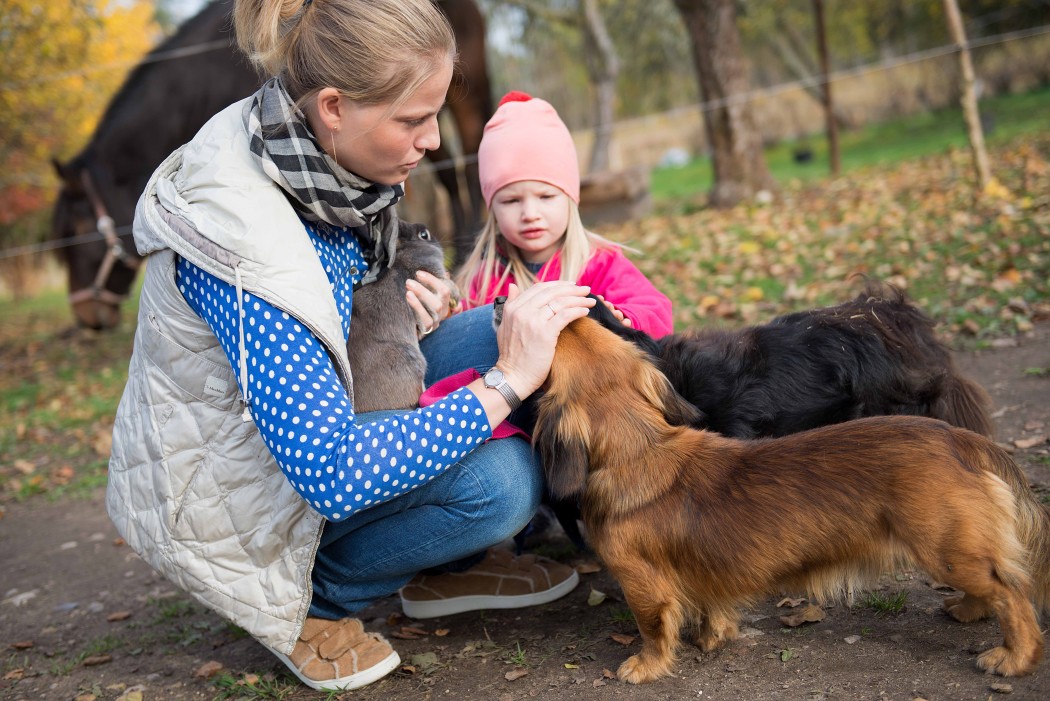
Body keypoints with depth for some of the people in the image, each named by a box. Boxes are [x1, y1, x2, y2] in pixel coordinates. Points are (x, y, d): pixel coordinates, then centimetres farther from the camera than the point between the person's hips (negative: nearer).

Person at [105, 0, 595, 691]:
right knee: (503, 479, -24)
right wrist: (507, 383, -33)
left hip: (303, 414, 8)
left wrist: (405, 298, -9)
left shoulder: (315, 152, -9)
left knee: (493, 332, -5)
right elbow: (333, 475, -39)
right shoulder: (245, 240, -36)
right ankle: (314, 599, 0)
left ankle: (449, 567, 7)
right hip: (222, 488, -8)